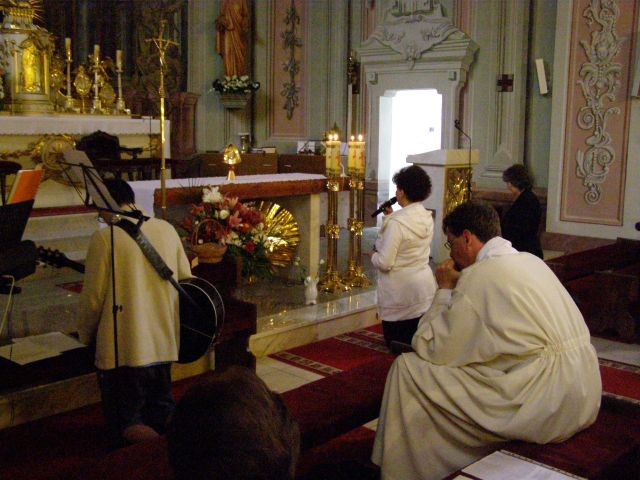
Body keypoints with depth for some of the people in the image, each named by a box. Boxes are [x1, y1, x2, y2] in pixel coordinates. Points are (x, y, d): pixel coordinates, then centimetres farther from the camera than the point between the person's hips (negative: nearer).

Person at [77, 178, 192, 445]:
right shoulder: (167, 229, 2)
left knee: (126, 425, 7)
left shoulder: (104, 238, -13)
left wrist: (85, 337, 8)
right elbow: (186, 280, 10)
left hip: (123, 349, -5)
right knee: (161, 413, 23)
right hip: (164, 343, 6)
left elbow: (93, 297, -9)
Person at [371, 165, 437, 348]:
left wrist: (373, 255, -1)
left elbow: (385, 263, -22)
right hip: (424, 290, 7)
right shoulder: (427, 218, 3)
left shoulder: (396, 222, -21)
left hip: (401, 294, -7)